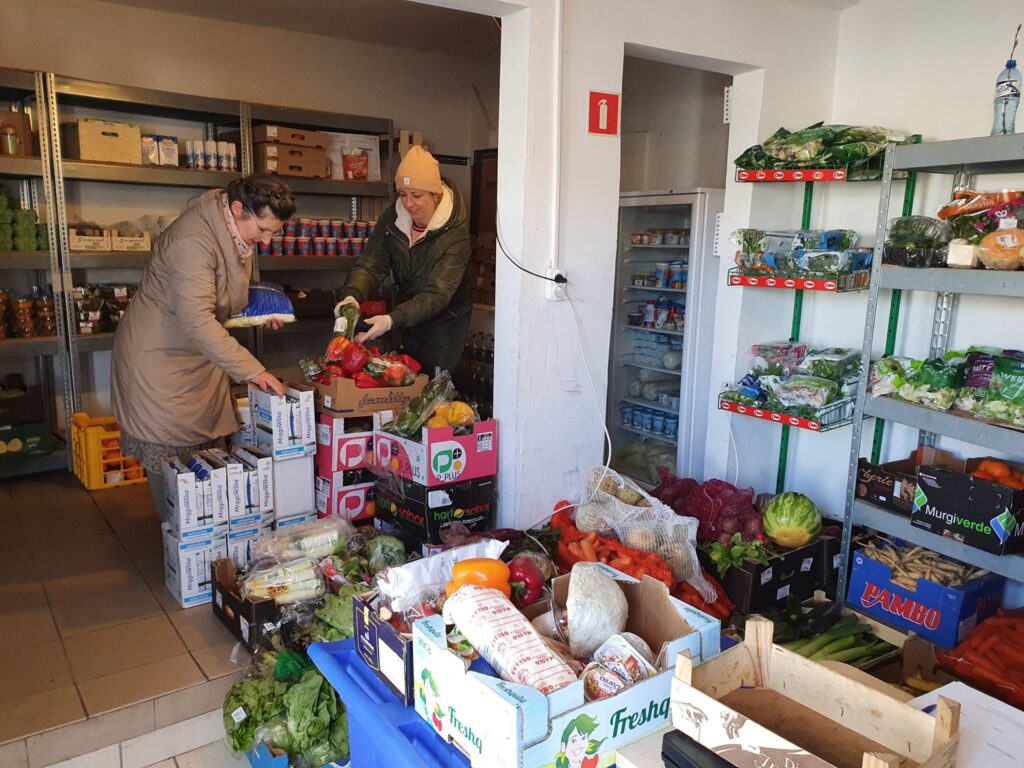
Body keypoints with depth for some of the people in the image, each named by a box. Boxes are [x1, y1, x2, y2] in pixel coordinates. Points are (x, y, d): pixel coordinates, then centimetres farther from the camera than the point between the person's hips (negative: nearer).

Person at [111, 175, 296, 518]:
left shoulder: (236, 233, 2)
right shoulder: (194, 240, -28)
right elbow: (197, 322, -34)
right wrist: (253, 370, -35)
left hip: (201, 353, 9)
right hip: (160, 355, -8)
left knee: (209, 449, 9)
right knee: (170, 456, -1)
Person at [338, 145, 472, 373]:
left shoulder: (455, 232, -26)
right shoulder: (393, 218, -10)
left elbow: (437, 295, -32)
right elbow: (370, 264, -15)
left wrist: (392, 320, -46)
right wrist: (352, 295, -37)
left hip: (445, 323, -5)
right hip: (408, 320, 5)